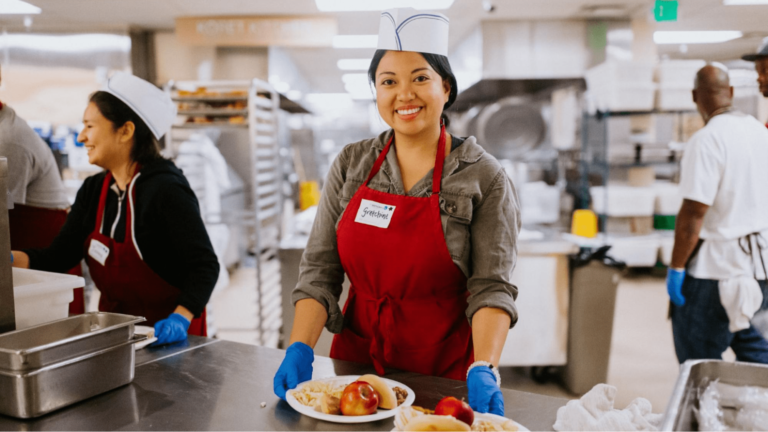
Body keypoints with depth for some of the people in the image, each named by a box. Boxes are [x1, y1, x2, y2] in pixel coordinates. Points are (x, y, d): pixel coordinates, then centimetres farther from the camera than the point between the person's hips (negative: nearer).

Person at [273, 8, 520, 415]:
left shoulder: (484, 178, -9)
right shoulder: (350, 165, 0)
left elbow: (491, 287, -13)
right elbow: (319, 271, -3)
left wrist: (483, 370, -28)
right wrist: (300, 349, -15)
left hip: (443, 375, -2)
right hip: (355, 360, 3)